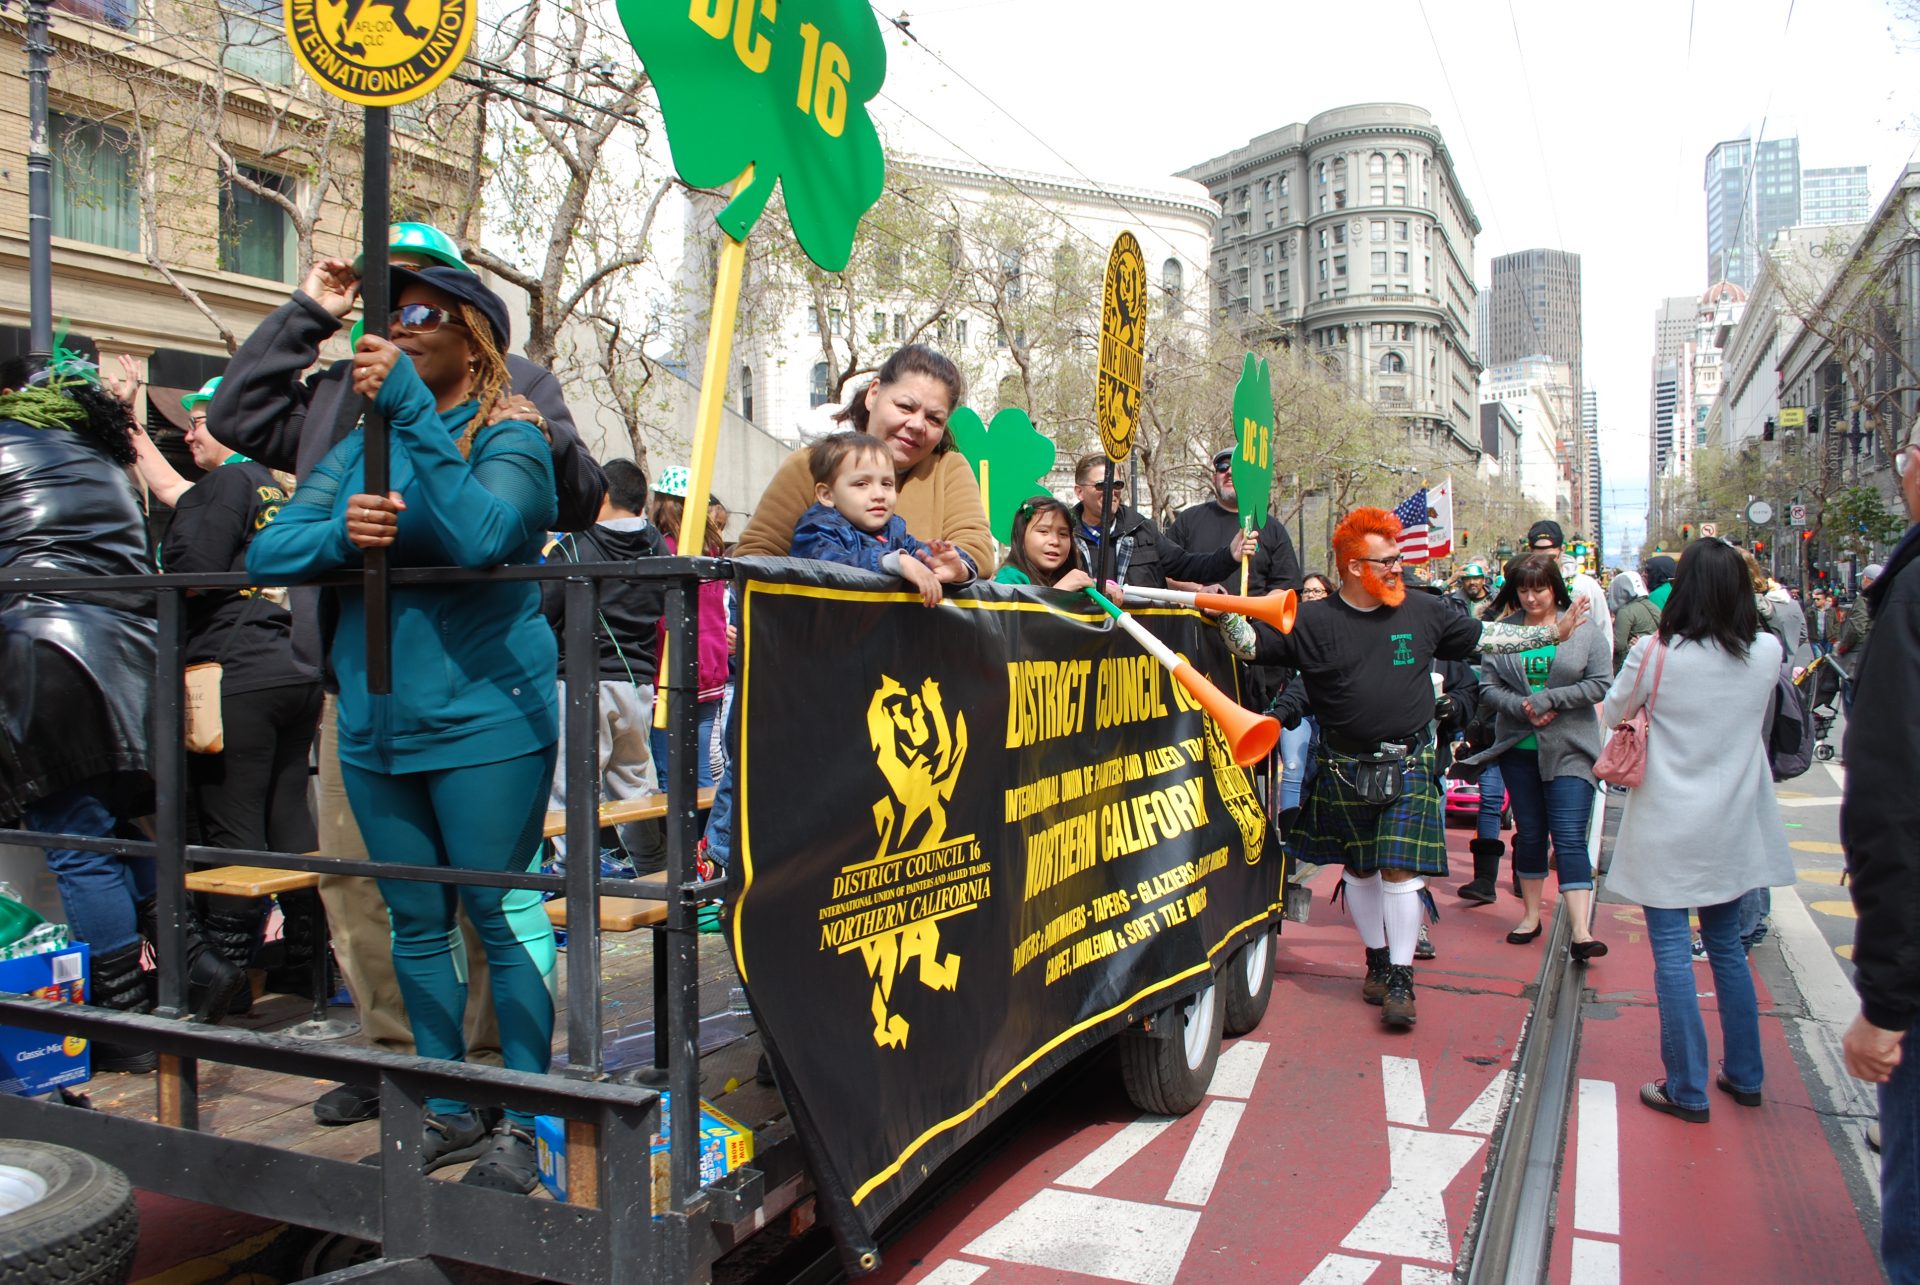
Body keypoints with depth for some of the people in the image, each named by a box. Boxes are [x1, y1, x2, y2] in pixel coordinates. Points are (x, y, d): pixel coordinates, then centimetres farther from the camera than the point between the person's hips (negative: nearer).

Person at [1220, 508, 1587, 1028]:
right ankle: (1377, 961, 31)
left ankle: (1400, 978, 4)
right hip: (1344, 768, 0)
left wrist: (1551, 633, 16)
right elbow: (1250, 644, -4)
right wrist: (1226, 610, -22)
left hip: (1408, 766, 0)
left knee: (1400, 870, -7)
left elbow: (1483, 637, 14)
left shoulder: (1424, 611, 3)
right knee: (1359, 870, 12)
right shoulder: (1312, 622, -4)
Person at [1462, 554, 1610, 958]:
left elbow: (1599, 683, -7)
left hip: (1568, 750, -2)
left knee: (1569, 839, -8)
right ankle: (1530, 915, 28)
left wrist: (1550, 700, -16)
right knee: (1529, 835, 14)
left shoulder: (1584, 630, -2)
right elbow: (1488, 685, -1)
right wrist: (1522, 708, -17)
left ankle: (1581, 932, -8)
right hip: (1518, 748, 3)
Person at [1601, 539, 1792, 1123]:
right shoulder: (1767, 652, -4)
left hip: (1668, 828, -5)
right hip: (1733, 827, 5)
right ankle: (1745, 1075, 29)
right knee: (1726, 944, 18)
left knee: (1672, 953, 3)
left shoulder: (1656, 654, -15)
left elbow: (1613, 714, 1)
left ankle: (1687, 1090, 9)